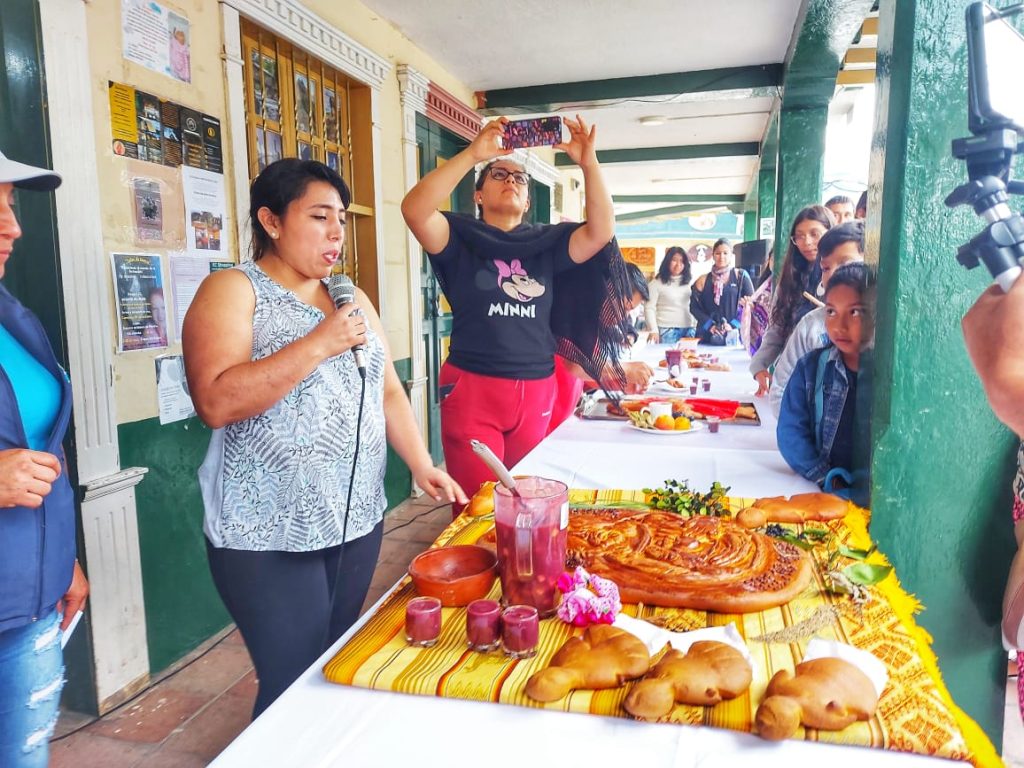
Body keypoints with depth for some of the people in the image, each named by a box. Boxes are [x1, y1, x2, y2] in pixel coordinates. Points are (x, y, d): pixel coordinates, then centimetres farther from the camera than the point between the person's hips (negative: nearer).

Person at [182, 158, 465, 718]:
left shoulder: (351, 298, 13)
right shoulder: (233, 291, -7)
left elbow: (387, 390, 14)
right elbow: (216, 402, -21)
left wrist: (421, 465, 2)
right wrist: (319, 344, -23)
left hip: (358, 520, 6)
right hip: (270, 533, -6)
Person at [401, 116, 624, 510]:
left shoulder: (548, 243, 9)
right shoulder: (461, 238, 0)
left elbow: (601, 230, -3)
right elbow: (414, 210, -17)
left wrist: (588, 164, -13)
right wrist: (473, 153, -21)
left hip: (537, 392, 3)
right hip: (472, 389, -3)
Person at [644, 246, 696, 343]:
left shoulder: (689, 282, 11)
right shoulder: (657, 283, -1)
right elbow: (649, 308, -5)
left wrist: (695, 327, 6)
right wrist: (653, 330, -14)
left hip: (688, 329, 4)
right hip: (666, 330, -4)